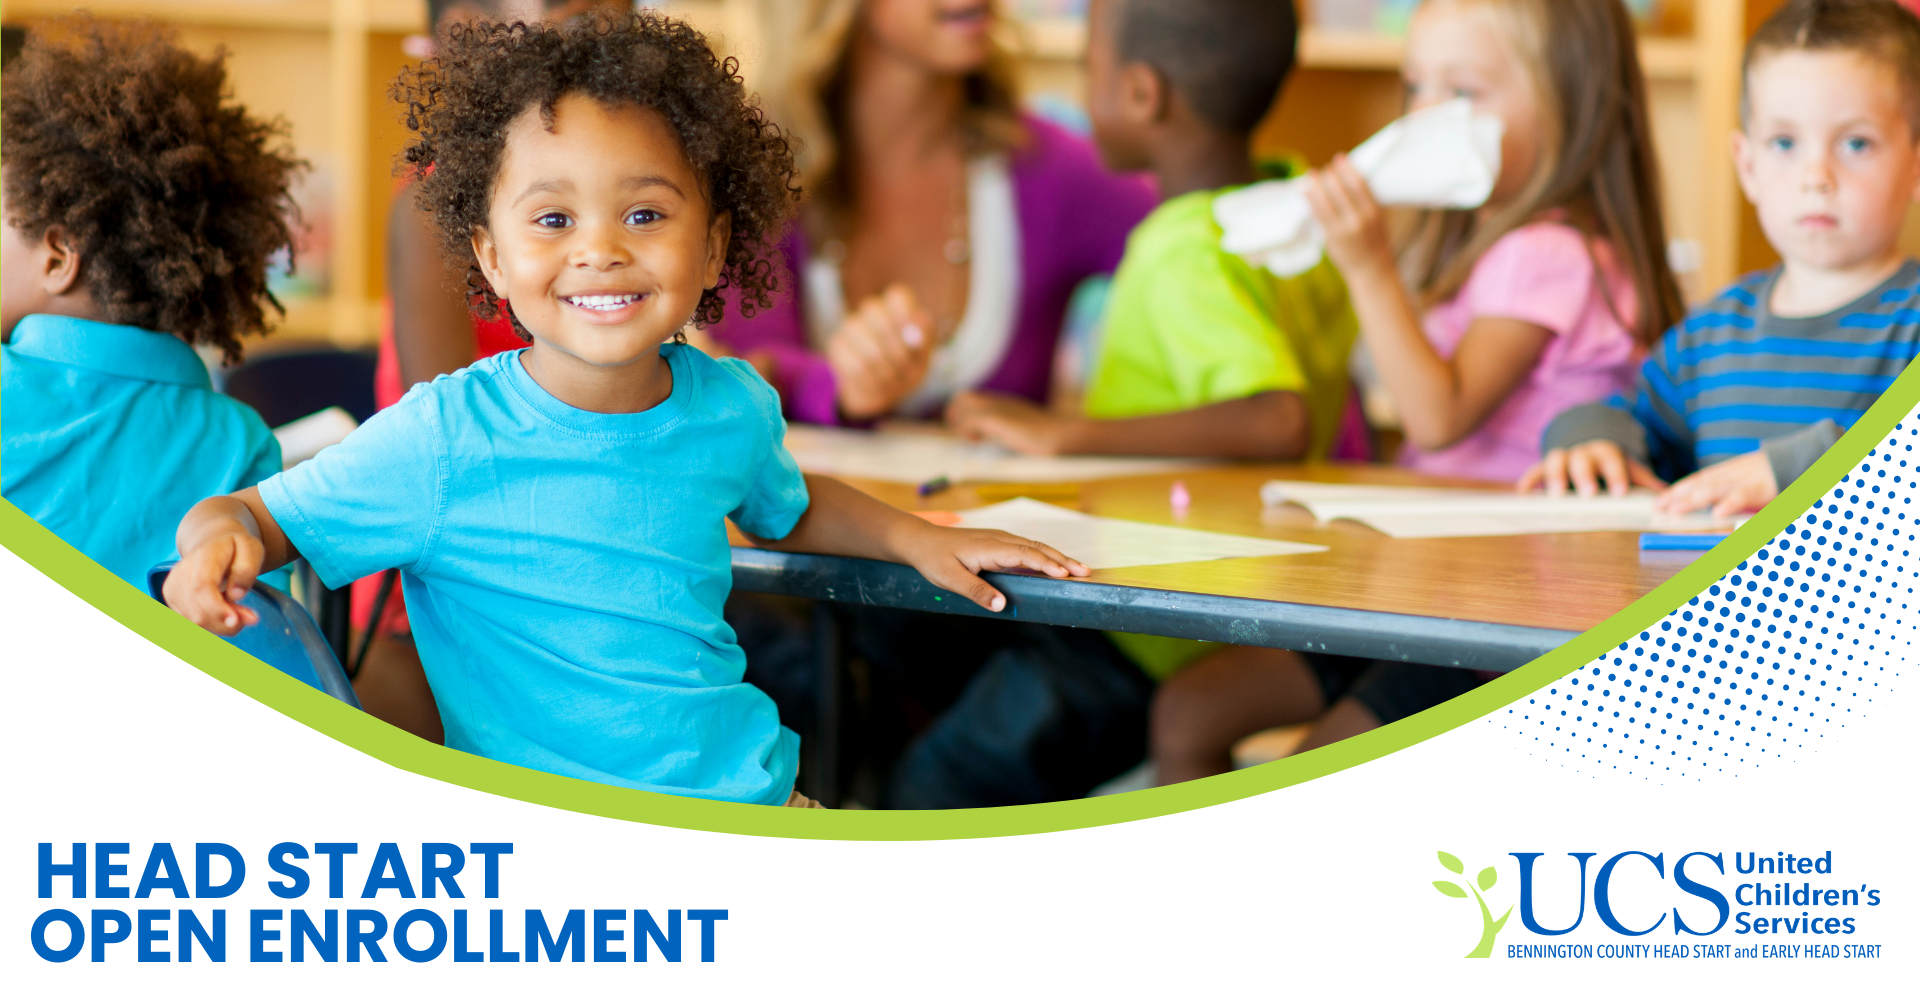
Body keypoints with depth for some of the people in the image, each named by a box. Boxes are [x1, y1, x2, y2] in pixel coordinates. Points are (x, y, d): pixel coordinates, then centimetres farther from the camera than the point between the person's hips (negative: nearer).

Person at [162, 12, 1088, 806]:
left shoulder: (732, 406, 5)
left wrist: (916, 538, 18)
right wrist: (222, 539, -27)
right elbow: (260, 514, -6)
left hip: (757, 798, 5)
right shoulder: (443, 441, -11)